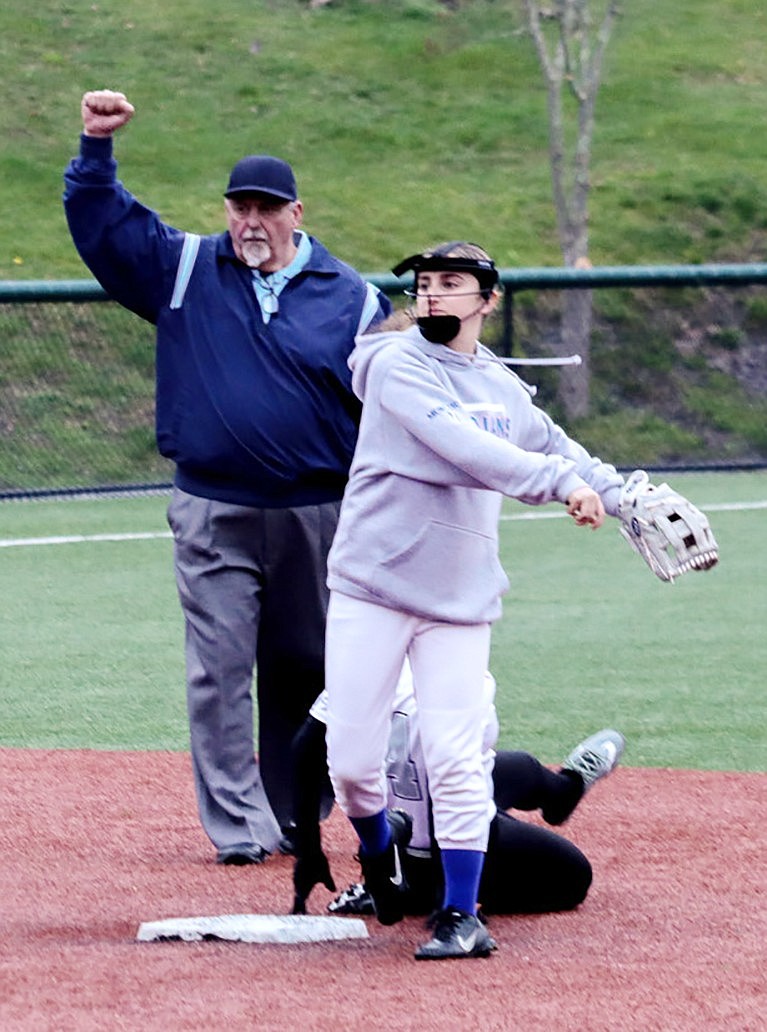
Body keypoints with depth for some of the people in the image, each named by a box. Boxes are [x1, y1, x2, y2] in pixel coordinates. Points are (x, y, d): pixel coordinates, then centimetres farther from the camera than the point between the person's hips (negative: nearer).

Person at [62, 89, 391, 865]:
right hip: (213, 514, 0)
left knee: (302, 671, 10)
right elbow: (99, 220, 4)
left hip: (316, 515, 0)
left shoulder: (352, 299, 1)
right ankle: (238, 827, -3)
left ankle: (290, 819, 22)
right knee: (220, 672, -5)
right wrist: (96, 145, -11)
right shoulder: (185, 270, 4)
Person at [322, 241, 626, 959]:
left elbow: (555, 448, 26)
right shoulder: (397, 363, -7)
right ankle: (379, 849, 28)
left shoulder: (503, 388, 11)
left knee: (456, 760, -7)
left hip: (459, 602, 3)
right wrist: (560, 481, -28)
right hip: (371, 588, -3)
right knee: (350, 762, -3)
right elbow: (459, 445, -21)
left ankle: (461, 913, 1)